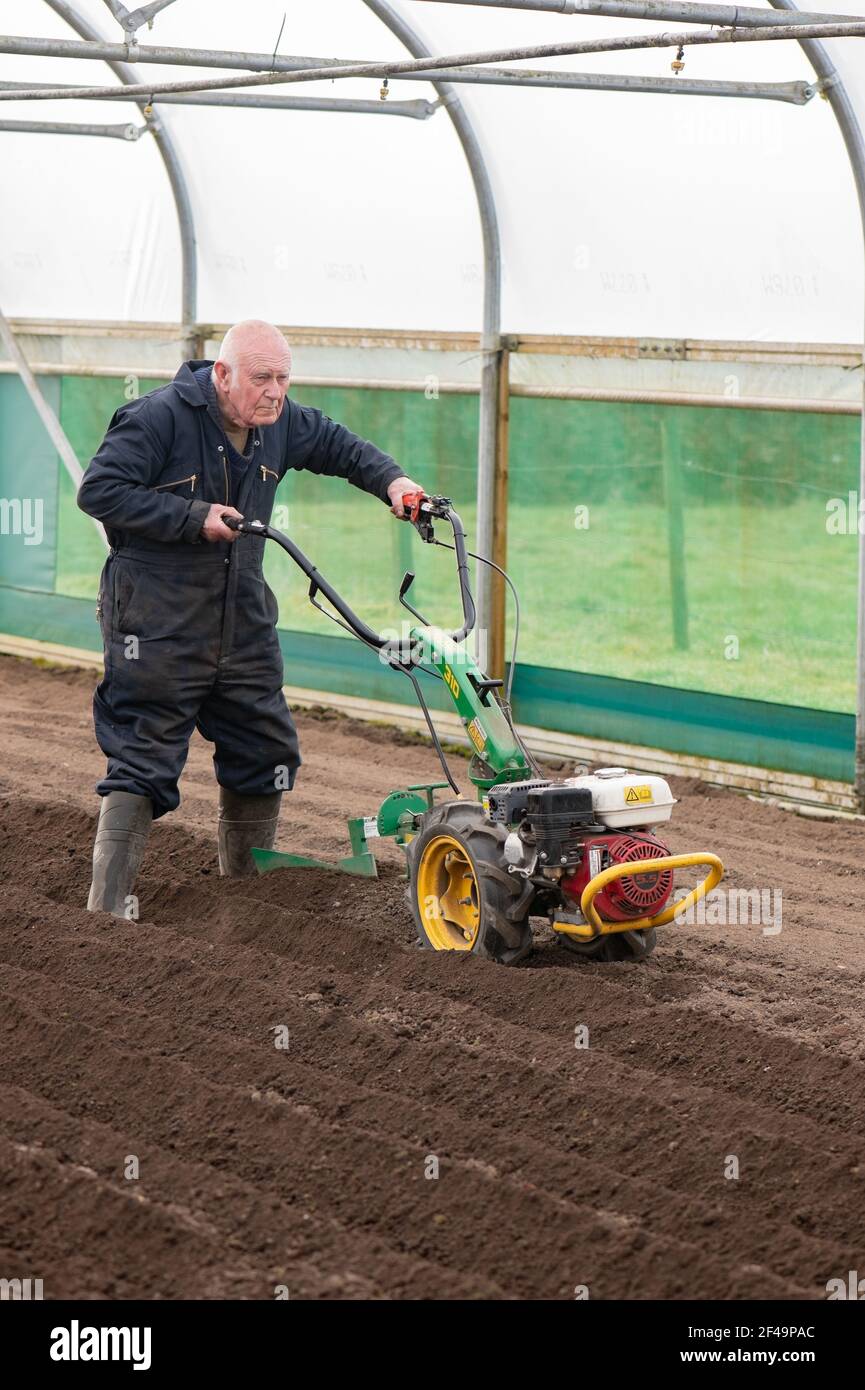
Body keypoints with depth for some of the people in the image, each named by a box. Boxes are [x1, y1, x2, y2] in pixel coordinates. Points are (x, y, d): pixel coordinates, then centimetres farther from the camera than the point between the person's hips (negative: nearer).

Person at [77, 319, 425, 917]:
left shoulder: (281, 422, 5)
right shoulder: (159, 417, -16)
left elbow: (337, 445, 21)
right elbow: (98, 490, -18)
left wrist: (391, 481, 2)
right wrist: (196, 518, -21)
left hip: (243, 624, 7)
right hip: (159, 628, -7)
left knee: (266, 752, 12)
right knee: (143, 762, -8)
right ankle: (108, 907, -4)